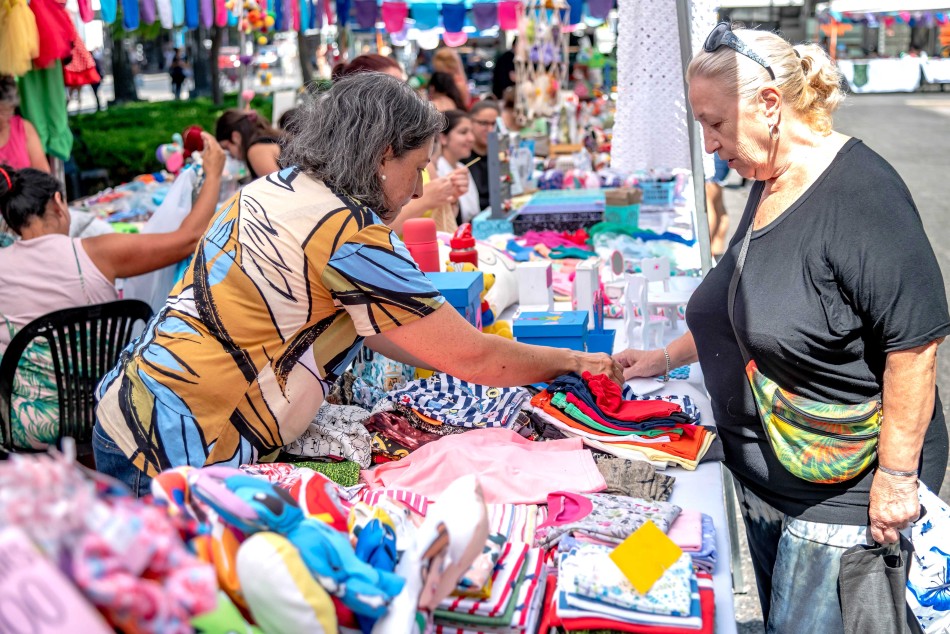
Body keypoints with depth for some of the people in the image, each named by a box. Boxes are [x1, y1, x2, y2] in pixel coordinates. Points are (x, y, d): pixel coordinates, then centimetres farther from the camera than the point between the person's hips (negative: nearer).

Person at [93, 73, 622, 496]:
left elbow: (364, 324, 15)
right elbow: (471, 356, -12)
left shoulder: (273, 188, 8)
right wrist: (570, 361, 4)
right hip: (174, 456, -9)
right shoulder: (351, 236, -19)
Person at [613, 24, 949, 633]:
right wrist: (668, 357, 14)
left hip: (842, 496, -8)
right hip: (764, 479, 9)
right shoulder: (768, 184, 6)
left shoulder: (862, 191, -22)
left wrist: (895, 475, -20)